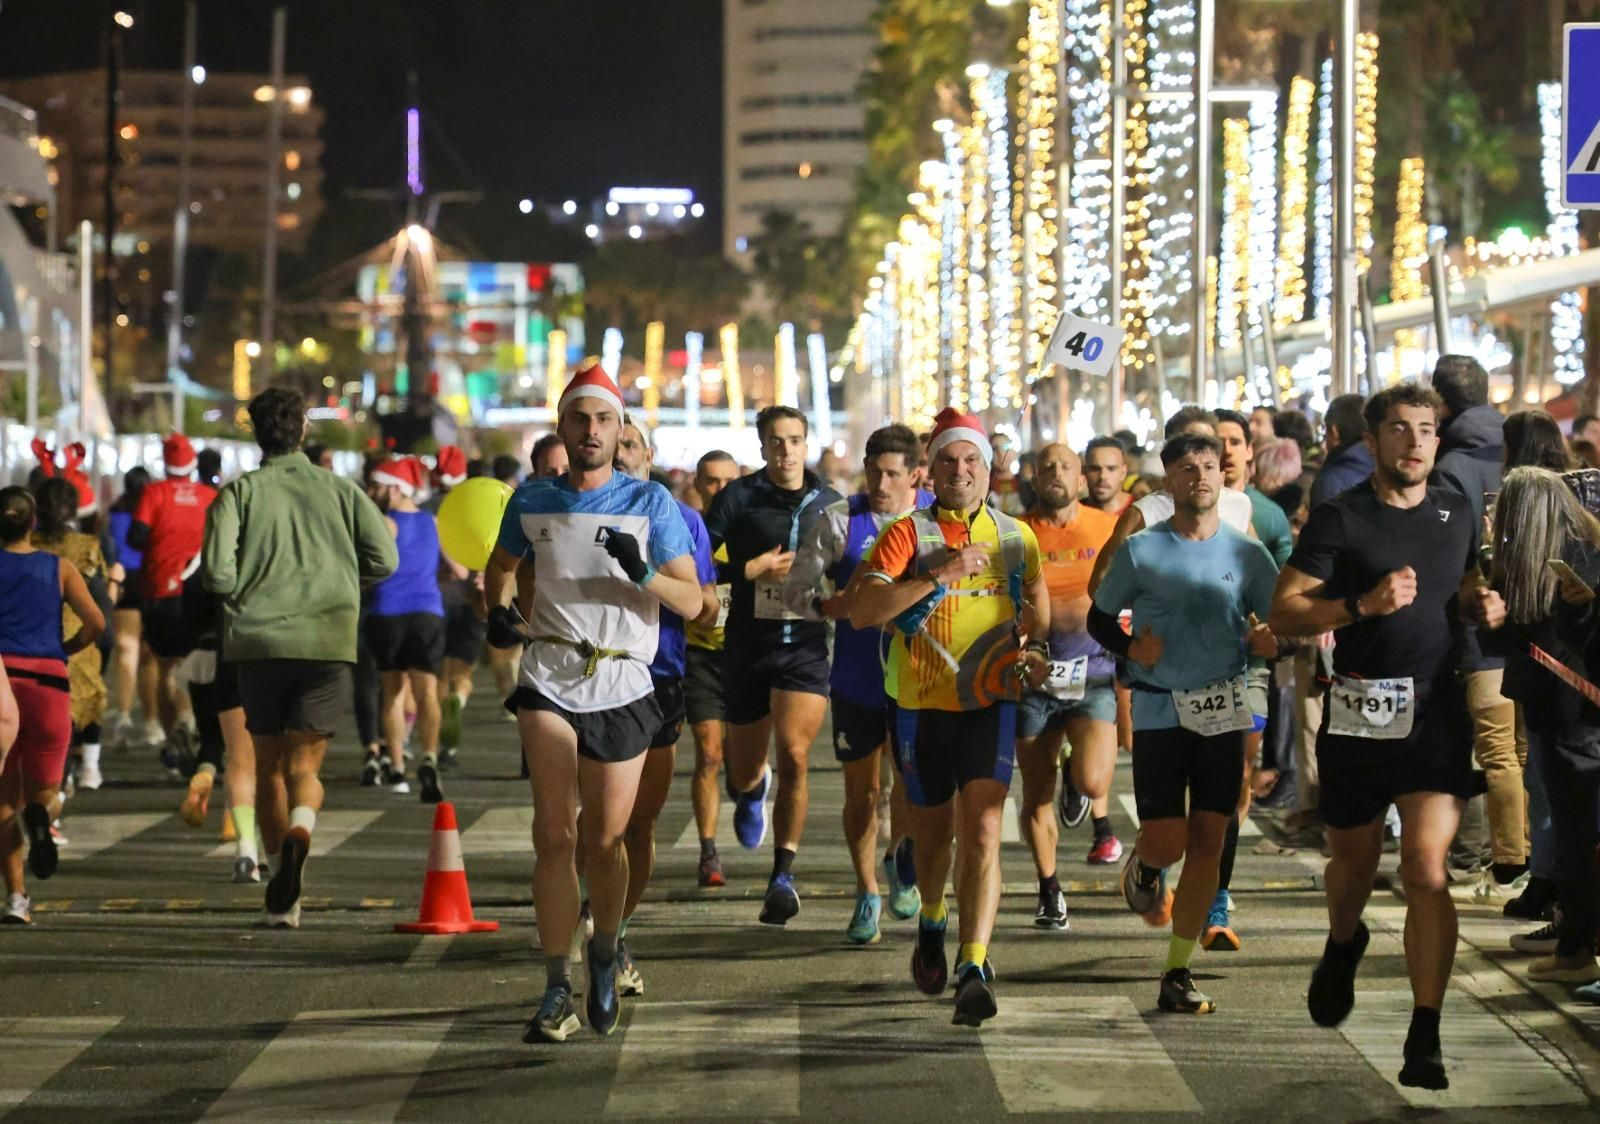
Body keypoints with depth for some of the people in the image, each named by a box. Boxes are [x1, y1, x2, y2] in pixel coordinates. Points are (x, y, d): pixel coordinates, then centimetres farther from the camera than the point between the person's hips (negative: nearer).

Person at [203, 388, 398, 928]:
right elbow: (384, 559, 1)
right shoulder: (339, 489, 8)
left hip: (259, 640, 0)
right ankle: (300, 830, -31)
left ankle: (281, 895, 12)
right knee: (304, 765, 2)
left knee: (269, 767, 12)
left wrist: (242, 596, 12)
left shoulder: (239, 492, 3)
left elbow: (216, 569, -9)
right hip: (328, 641, 0)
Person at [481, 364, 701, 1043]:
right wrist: (495, 607, 7)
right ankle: (558, 991, -11)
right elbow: (502, 564, 28)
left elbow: (692, 601, 0)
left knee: (606, 840, 4)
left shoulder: (650, 503, 2)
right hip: (549, 680, 1)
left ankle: (604, 956, 32)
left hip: (622, 686, 0)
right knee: (555, 832, -13)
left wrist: (642, 574, -19)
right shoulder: (533, 502, 9)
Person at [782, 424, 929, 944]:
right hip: (856, 680, 1)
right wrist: (831, 605, -19)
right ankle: (867, 895, 25)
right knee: (861, 788, 8)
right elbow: (795, 589, 0)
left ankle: (900, 860, 19)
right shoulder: (839, 521, -1)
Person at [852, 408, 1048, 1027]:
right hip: (922, 704, -1)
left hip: (991, 702, 1)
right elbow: (861, 611, -18)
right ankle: (932, 923, 46)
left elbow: (1037, 602, 25)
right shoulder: (907, 534, -4)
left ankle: (975, 969, -20)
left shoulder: (1017, 536, 7)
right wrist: (938, 575, -24)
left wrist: (1033, 645, 4)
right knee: (934, 831, 15)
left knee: (983, 831, -14)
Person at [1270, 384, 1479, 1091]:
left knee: (1427, 868, -12)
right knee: (1356, 859, 16)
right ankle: (1343, 946, 51)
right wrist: (1364, 605, -21)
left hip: (1436, 713, 1)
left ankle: (1425, 1039, -10)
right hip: (1358, 713, -1)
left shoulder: (1457, 515, 10)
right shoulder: (1339, 518, -4)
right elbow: (1284, 612, -8)